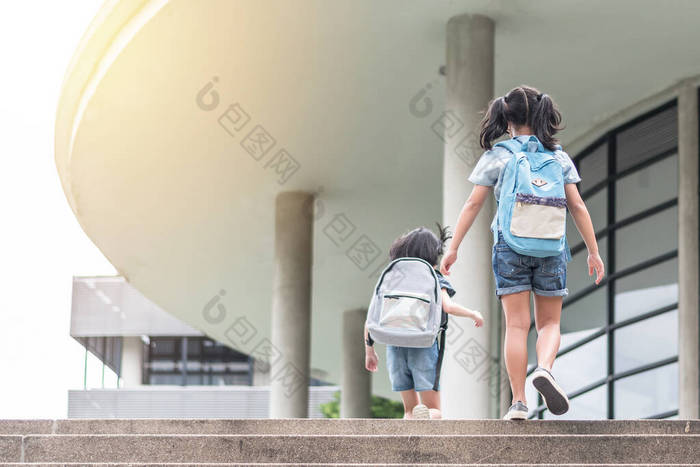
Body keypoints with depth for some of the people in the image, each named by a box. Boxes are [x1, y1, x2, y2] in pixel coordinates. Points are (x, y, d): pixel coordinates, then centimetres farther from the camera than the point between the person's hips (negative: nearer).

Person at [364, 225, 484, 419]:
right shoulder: (435, 280, 4)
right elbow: (448, 307, -12)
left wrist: (369, 351, 20)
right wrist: (474, 314, 6)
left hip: (395, 347, 3)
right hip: (424, 346, -3)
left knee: (410, 409, 16)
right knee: (435, 411, 4)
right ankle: (425, 415, -31)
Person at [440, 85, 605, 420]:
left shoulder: (496, 157, 4)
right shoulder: (559, 158, 7)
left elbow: (473, 204, 0)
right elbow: (577, 207, 4)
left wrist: (453, 247, 3)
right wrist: (593, 251, 9)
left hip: (510, 245, -1)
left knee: (517, 325, 1)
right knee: (549, 323, 10)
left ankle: (518, 402, -4)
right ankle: (544, 369, -20)